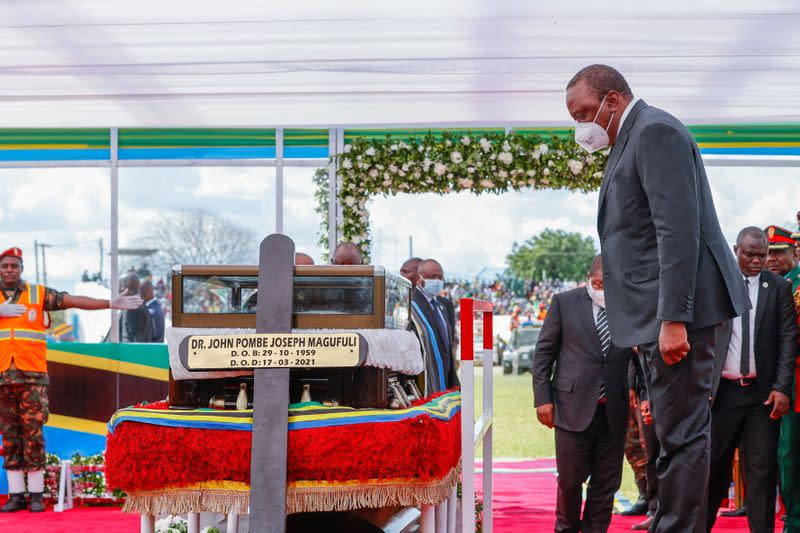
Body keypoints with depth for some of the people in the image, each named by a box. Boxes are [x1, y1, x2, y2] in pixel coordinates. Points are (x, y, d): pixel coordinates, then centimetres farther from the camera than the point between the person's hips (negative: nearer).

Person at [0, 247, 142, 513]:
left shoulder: (39, 294, 7)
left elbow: (75, 301, 0)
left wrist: (111, 304, -9)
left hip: (32, 376, -2)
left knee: (33, 432, -5)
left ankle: (36, 495, -1)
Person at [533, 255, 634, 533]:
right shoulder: (564, 302, 1)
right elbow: (543, 353, 3)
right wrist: (543, 398, -2)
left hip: (614, 411, 2)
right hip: (573, 406, -1)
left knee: (606, 481, 6)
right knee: (570, 478, 5)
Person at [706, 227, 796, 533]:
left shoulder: (779, 287, 4)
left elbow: (788, 338, 0)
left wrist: (782, 387, -8)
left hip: (763, 392, 0)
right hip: (723, 389, 0)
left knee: (762, 467, 0)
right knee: (714, 462, 5)